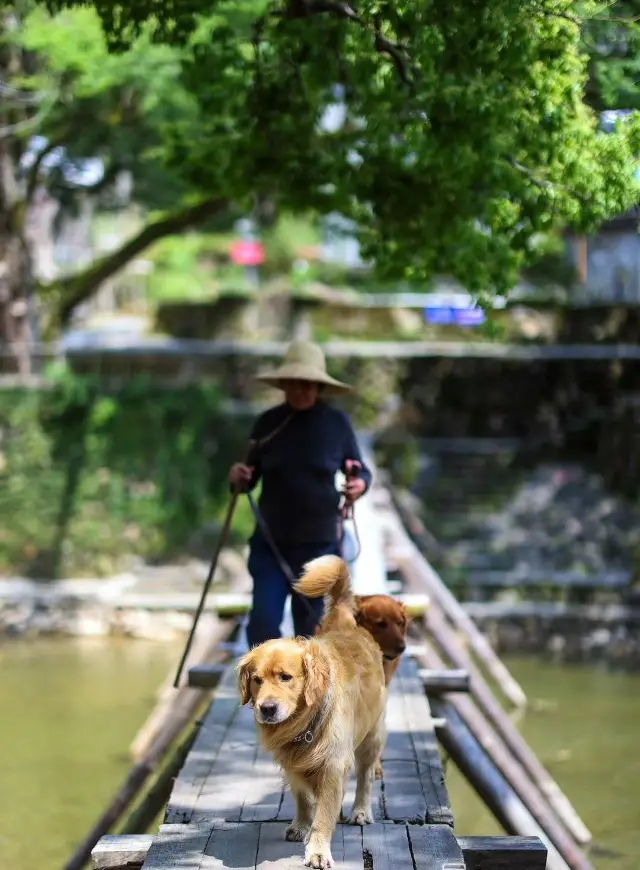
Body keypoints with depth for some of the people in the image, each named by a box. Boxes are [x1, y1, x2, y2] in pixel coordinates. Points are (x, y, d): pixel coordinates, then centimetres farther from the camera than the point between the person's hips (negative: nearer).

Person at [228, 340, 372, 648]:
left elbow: (361, 471, 4)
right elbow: (251, 477, 7)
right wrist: (238, 478, -16)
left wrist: (361, 484, -19)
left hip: (319, 543, 0)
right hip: (270, 542, 1)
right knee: (262, 624, -11)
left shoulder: (336, 423, -4)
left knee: (309, 626, 9)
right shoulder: (268, 423, -1)